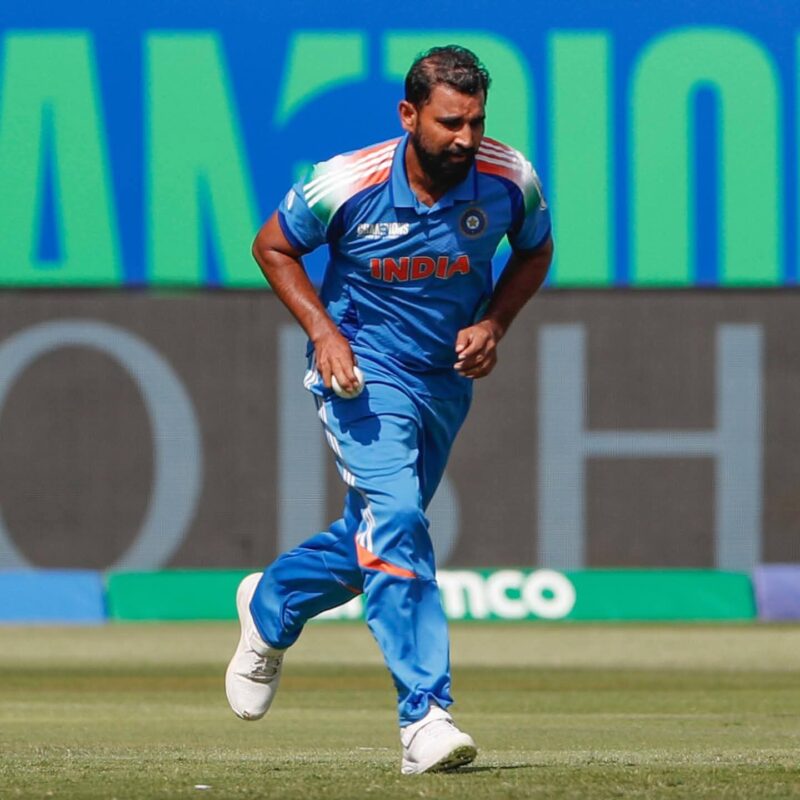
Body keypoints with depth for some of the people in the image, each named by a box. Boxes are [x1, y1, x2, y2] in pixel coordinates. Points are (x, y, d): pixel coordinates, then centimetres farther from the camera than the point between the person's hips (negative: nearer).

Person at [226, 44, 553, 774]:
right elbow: (272, 246, -4)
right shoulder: (348, 184, -21)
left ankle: (271, 605, 45)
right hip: (364, 372, -4)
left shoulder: (511, 181, -15)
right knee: (395, 523, -22)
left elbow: (534, 253, 7)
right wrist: (322, 330, -16)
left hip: (447, 380, 5)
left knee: (378, 538, 15)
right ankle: (426, 716, -24)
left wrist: (493, 323, -10)